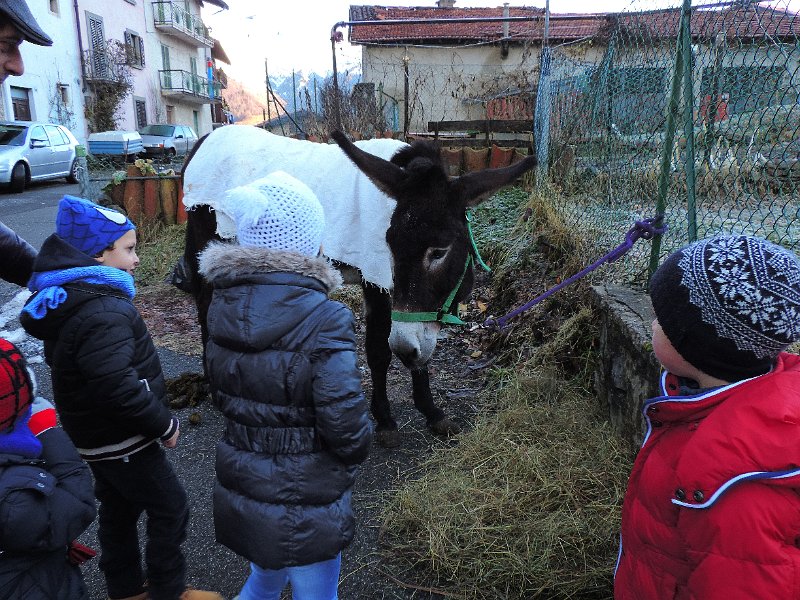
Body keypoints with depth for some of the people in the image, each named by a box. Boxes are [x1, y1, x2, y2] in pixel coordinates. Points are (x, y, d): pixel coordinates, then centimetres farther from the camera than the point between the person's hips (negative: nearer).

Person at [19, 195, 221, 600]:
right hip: (123, 443, -10)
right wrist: (165, 424, -22)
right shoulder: (104, 313, -29)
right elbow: (117, 386, -37)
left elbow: (58, 358, 18)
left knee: (119, 511, 23)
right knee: (169, 509, 7)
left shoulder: (68, 298, 5)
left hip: (95, 436, 10)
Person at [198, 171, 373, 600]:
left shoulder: (222, 305, -7)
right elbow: (345, 425, -24)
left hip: (241, 487, 6)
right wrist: (355, 450, -3)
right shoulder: (322, 319, -27)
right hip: (305, 503, -6)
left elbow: (222, 395, 5)